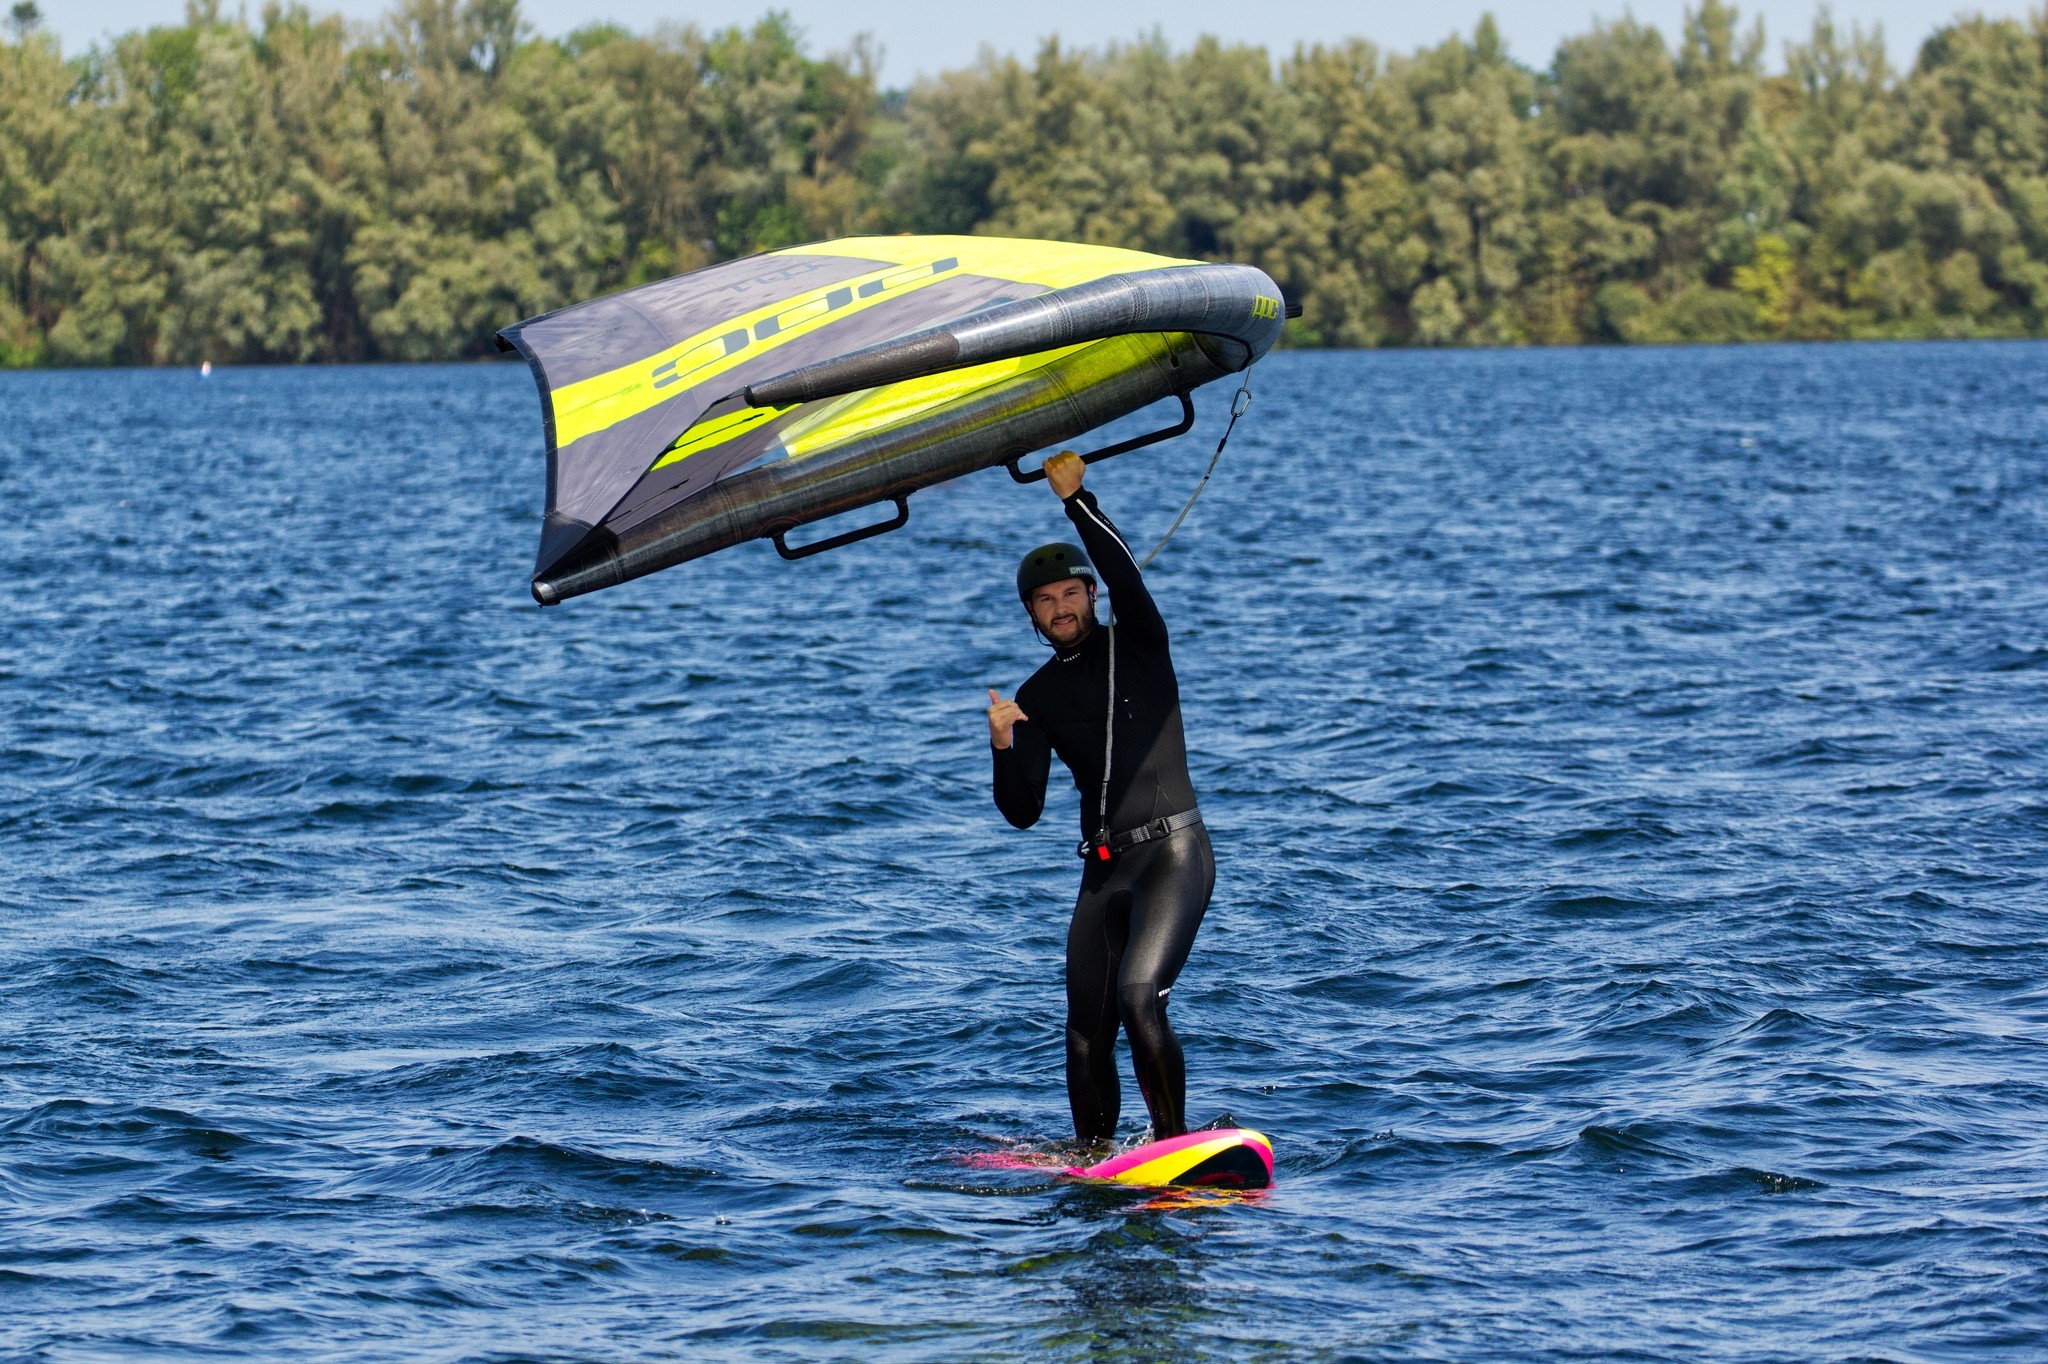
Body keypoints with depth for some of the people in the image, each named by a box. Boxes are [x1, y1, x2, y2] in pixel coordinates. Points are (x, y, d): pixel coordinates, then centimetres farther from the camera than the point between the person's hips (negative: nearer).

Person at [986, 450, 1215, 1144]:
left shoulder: (1137, 644, 2)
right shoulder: (1039, 697, 11)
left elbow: (1124, 573, -19)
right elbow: (1023, 812, 5)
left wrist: (1076, 500, -21)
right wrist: (1004, 747, -12)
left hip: (1174, 853, -5)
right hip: (1103, 871, 5)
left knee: (1140, 1000, -24)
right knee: (1086, 1037, 3)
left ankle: (1175, 1144, -17)